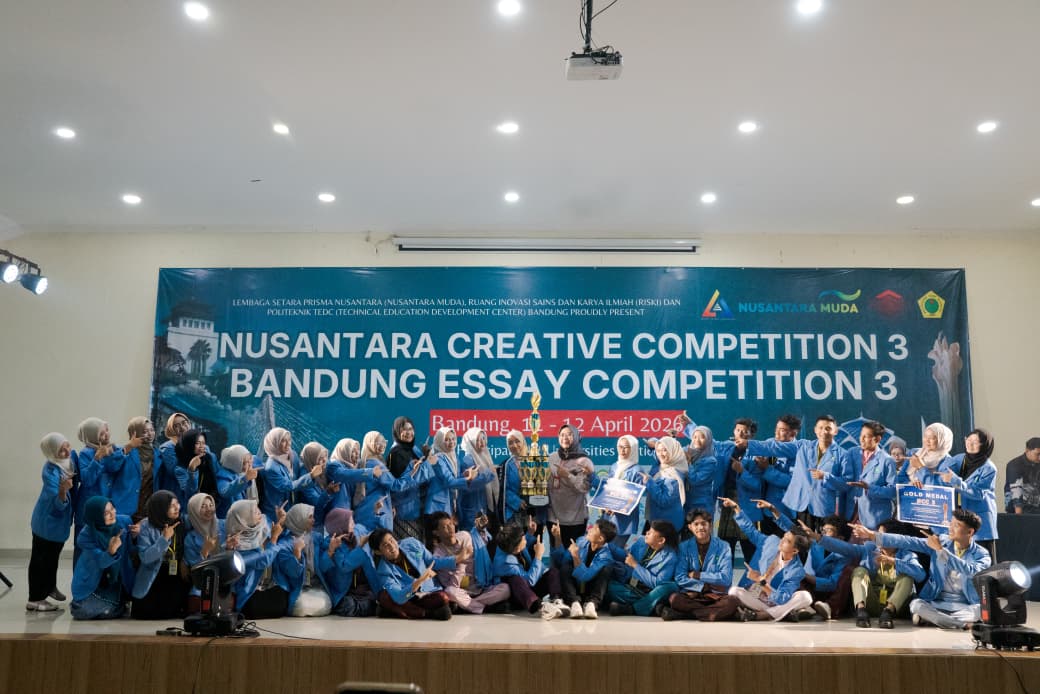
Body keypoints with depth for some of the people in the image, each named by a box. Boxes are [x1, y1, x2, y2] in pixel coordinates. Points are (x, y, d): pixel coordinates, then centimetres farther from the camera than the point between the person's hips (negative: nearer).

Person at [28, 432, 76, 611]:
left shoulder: (71, 458, -10)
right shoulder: (51, 471, -31)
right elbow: (58, 504, -36)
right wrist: (63, 490, -52)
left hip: (59, 521, 8)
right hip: (47, 522, -8)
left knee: (52, 556, 26)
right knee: (41, 559, 3)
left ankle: (49, 587, 44)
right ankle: (34, 600, 12)